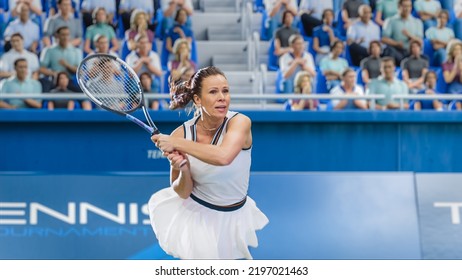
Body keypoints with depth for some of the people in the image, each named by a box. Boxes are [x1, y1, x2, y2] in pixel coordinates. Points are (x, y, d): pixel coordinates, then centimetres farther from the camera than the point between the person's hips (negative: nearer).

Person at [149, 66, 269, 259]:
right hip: (195, 215, 0)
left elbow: (223, 156, -42)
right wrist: (183, 171, -30)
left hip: (234, 218, 0)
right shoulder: (181, 134, -14)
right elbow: (183, 192, -7)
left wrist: (177, 143, -34)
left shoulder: (240, 122, -20)